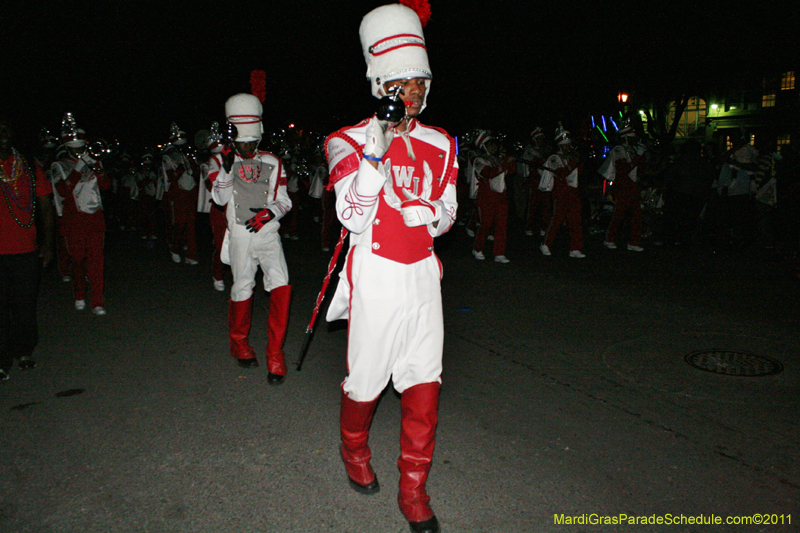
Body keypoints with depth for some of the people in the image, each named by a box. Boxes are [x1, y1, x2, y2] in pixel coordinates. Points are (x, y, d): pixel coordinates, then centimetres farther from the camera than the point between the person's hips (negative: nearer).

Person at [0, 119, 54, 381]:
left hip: (26, 251, 1)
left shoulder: (29, 168, 6)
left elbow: (46, 207, 9)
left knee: (25, 305, 8)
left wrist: (47, 243, 2)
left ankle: (24, 351, 27)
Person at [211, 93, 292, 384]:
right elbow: (221, 199, -7)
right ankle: (239, 343, 33)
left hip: (267, 232, 1)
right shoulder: (220, 161, 6)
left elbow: (284, 200, 9)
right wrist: (227, 167, -21)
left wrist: (270, 212, -13)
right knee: (242, 289, 7)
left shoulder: (271, 163, 9)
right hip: (240, 234, 0)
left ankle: (275, 354, -5)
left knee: (281, 286, -16)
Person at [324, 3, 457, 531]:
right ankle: (355, 453, 41)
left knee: (425, 384, 5)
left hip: (423, 274, 4)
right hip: (376, 274, -4)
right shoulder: (352, 141, -5)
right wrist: (378, 150, -22)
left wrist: (430, 212, -8)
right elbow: (354, 219, -16)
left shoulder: (439, 144, 9)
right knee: (366, 379, 9)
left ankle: (414, 490, 23)